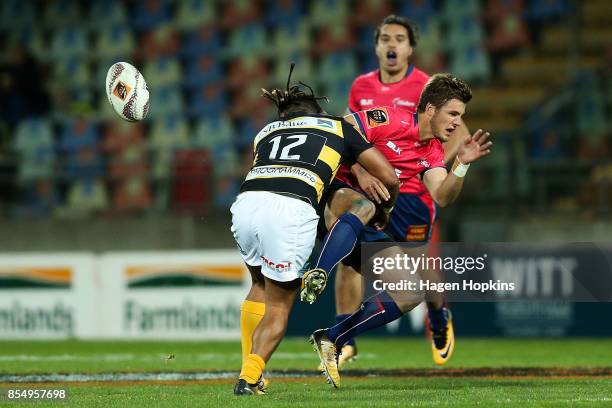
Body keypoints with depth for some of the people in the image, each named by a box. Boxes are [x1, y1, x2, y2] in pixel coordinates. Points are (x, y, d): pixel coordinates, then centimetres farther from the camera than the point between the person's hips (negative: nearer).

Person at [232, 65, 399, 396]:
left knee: (260, 287, 30)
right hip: (292, 211, -3)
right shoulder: (338, 126, 27)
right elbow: (389, 178, 26)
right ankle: (249, 378, -1)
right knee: (279, 306, 14)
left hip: (246, 203, 3)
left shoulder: (267, 130, 34)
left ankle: (249, 372, 27)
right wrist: (382, 209, 48)